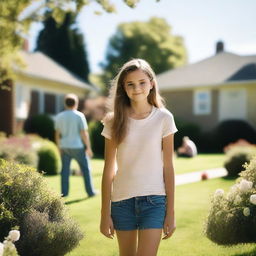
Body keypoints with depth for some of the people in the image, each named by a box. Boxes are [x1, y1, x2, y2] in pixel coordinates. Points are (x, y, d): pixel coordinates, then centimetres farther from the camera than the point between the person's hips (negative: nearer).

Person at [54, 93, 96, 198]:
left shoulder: (59, 116, 3)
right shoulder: (79, 115, -9)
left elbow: (57, 134, 6)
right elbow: (84, 133, -11)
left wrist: (59, 147, 16)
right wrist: (89, 148, -5)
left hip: (64, 147, 4)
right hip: (77, 147, -3)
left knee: (65, 169, 10)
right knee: (85, 169, 7)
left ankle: (64, 192, 9)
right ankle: (90, 192, 10)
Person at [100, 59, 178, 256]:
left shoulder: (163, 118, -4)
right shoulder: (114, 121, -1)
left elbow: (168, 167, -1)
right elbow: (108, 170, 1)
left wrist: (171, 212, -2)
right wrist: (105, 214, 1)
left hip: (154, 201, -2)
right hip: (122, 200, 2)